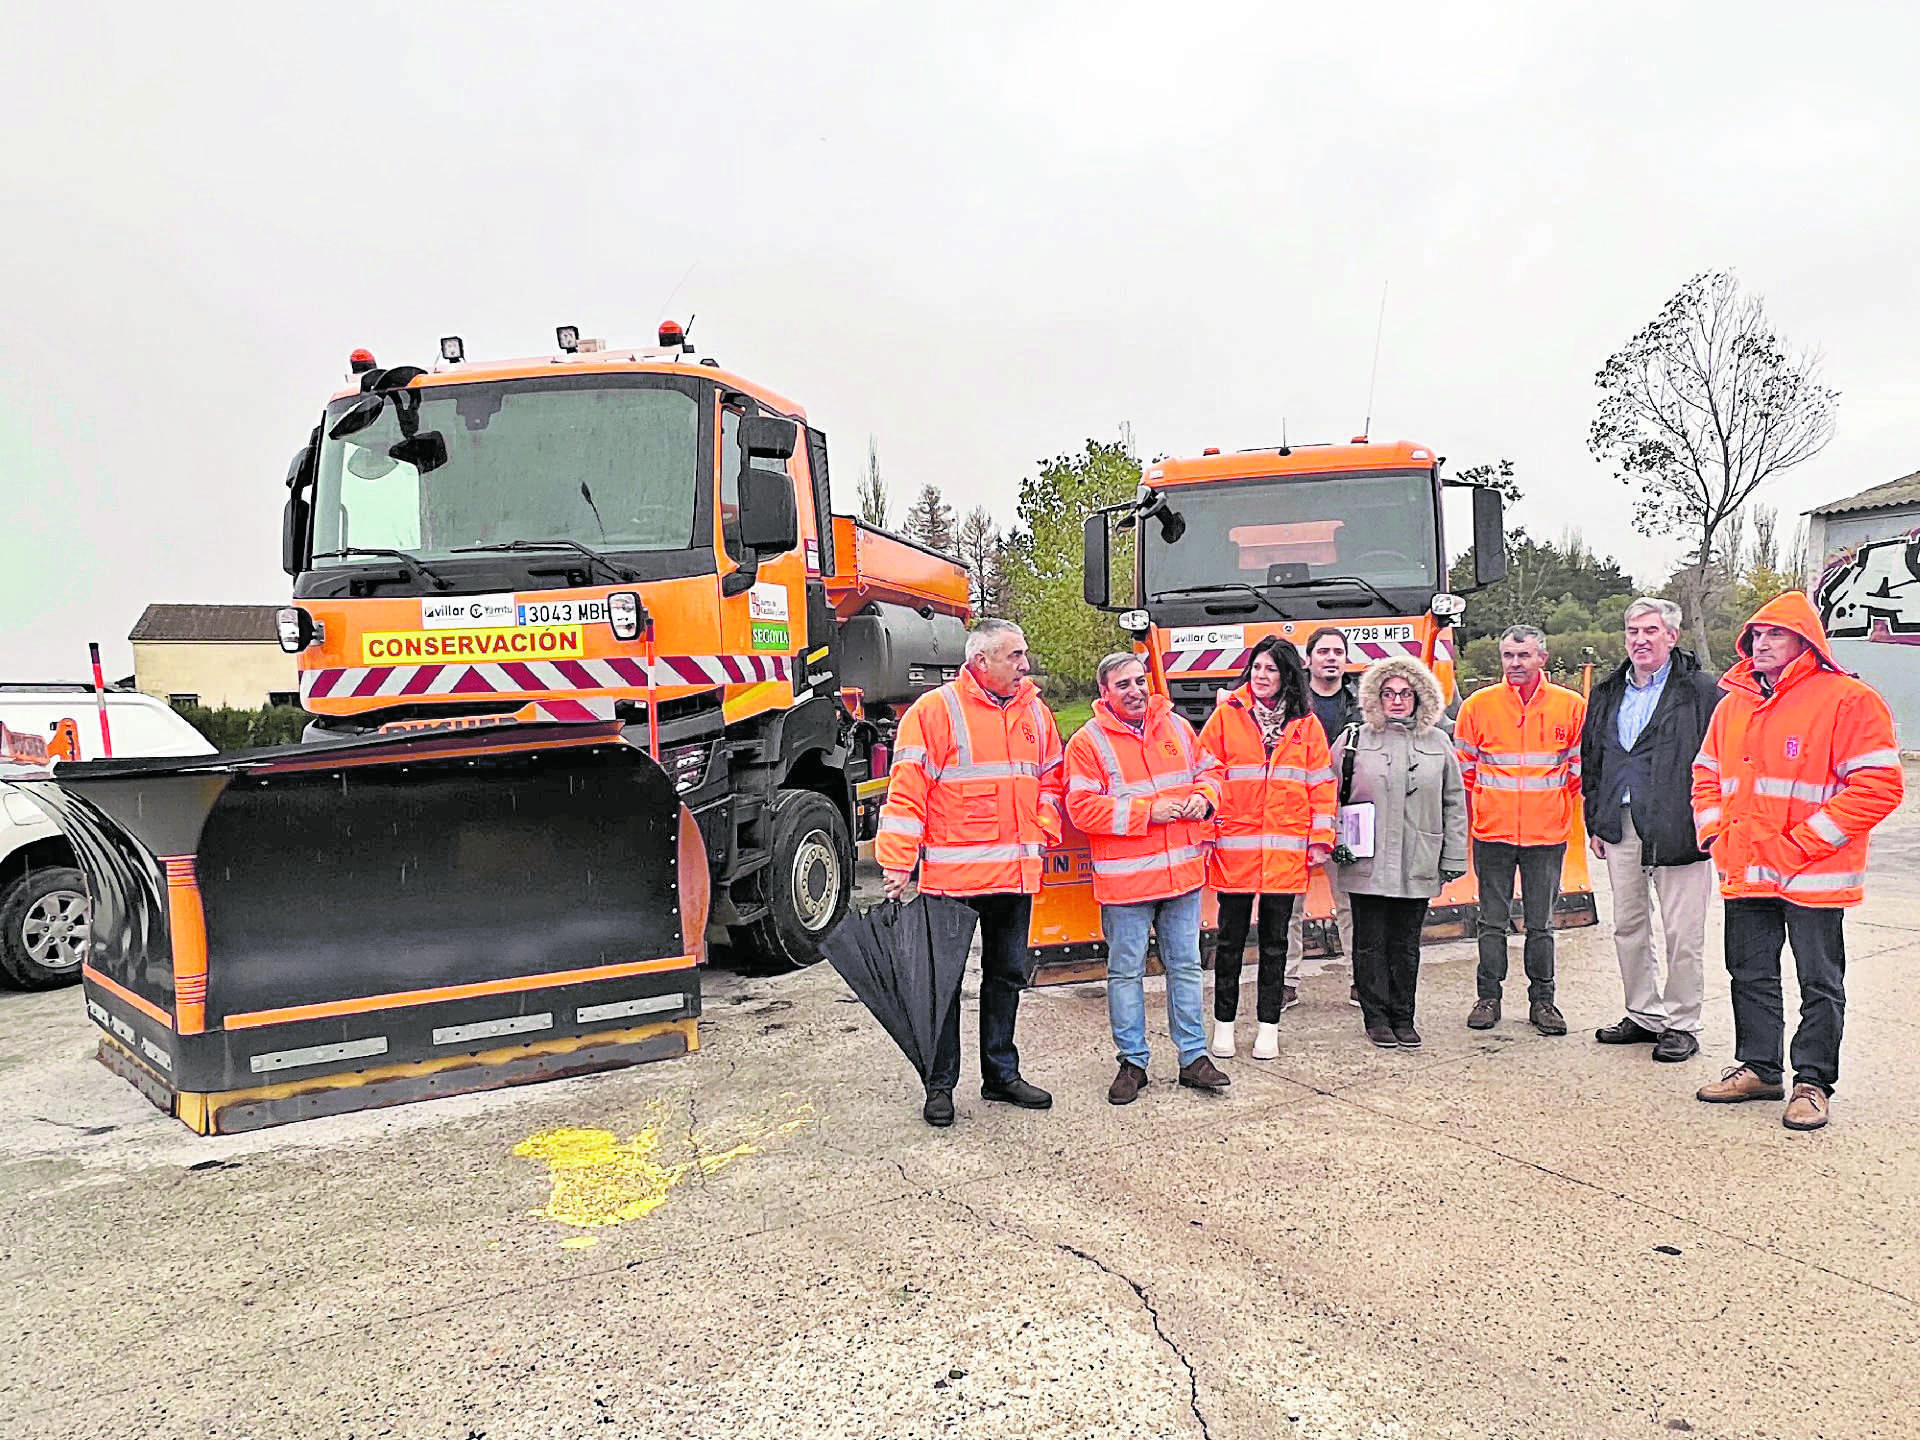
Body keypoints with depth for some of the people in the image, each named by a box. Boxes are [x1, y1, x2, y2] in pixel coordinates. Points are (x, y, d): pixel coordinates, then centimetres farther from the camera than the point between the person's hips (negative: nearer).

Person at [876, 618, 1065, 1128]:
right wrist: (898, 863, -15)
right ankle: (940, 1085, 16)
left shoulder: (1035, 712, 10)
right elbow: (907, 789, -12)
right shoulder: (935, 711, -10)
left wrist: (1042, 830, 5)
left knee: (1007, 974, 16)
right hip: (953, 873, -6)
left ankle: (1001, 1075, 30)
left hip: (1017, 873, 6)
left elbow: (1052, 777, 21)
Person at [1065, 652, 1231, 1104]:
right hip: (1125, 879, -4)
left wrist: (1203, 796, -4)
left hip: (1183, 873, 4)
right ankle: (1132, 1062, 18)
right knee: (1126, 972, 5)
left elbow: (1208, 769, 20)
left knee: (1185, 965, 12)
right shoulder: (1088, 742, -8)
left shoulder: (1176, 727, 9)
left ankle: (1194, 1056, 22)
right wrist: (1149, 811, -18)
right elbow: (1083, 808, -15)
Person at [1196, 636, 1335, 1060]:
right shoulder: (1226, 715, 2)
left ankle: (1268, 1026, 20)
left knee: (1275, 941, 10)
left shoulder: (1306, 724, 7)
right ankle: (1224, 1023, 19)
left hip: (1286, 851, 1)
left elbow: (1321, 785, 7)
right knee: (1230, 939, 7)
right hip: (1234, 847, -1)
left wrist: (1320, 840, 2)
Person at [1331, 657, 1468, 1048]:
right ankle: (1376, 1016, 17)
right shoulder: (1355, 740, 3)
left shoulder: (1438, 744, 8)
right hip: (1367, 865, -1)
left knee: (1406, 944, 9)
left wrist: (1452, 861, 6)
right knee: (1371, 943, 5)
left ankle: (1403, 1017, 21)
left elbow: (1454, 806, 10)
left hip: (1417, 867, 1)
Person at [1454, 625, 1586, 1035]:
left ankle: (1542, 1000, 19)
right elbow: (1463, 770, 7)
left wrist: (1574, 822, 3)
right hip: (1492, 832, 0)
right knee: (1493, 921, 7)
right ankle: (1488, 997, 17)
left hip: (1547, 834, 0)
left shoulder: (1571, 706, 1)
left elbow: (1579, 771, 7)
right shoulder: (1478, 705, 1)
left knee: (1540, 923, 8)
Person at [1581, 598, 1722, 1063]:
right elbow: (1591, 761, 19)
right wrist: (1595, 823, 15)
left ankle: (1681, 1025, 13)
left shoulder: (1703, 692, -4)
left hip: (1678, 830, -6)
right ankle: (1644, 1015, 26)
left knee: (1682, 933, 1)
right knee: (1628, 926, 13)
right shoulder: (1606, 695, 14)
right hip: (1620, 828, 6)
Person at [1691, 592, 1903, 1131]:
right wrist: (1714, 830, 5)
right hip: (1744, 871, 7)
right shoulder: (1734, 704, 10)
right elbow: (1707, 773, 20)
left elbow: (1878, 785, -17)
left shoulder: (1846, 700, -11)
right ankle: (1758, 1067, 29)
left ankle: (1813, 1082, 18)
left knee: (1819, 982, 6)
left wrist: (1805, 842, -18)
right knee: (1750, 974, 15)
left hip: (1812, 877, -6)